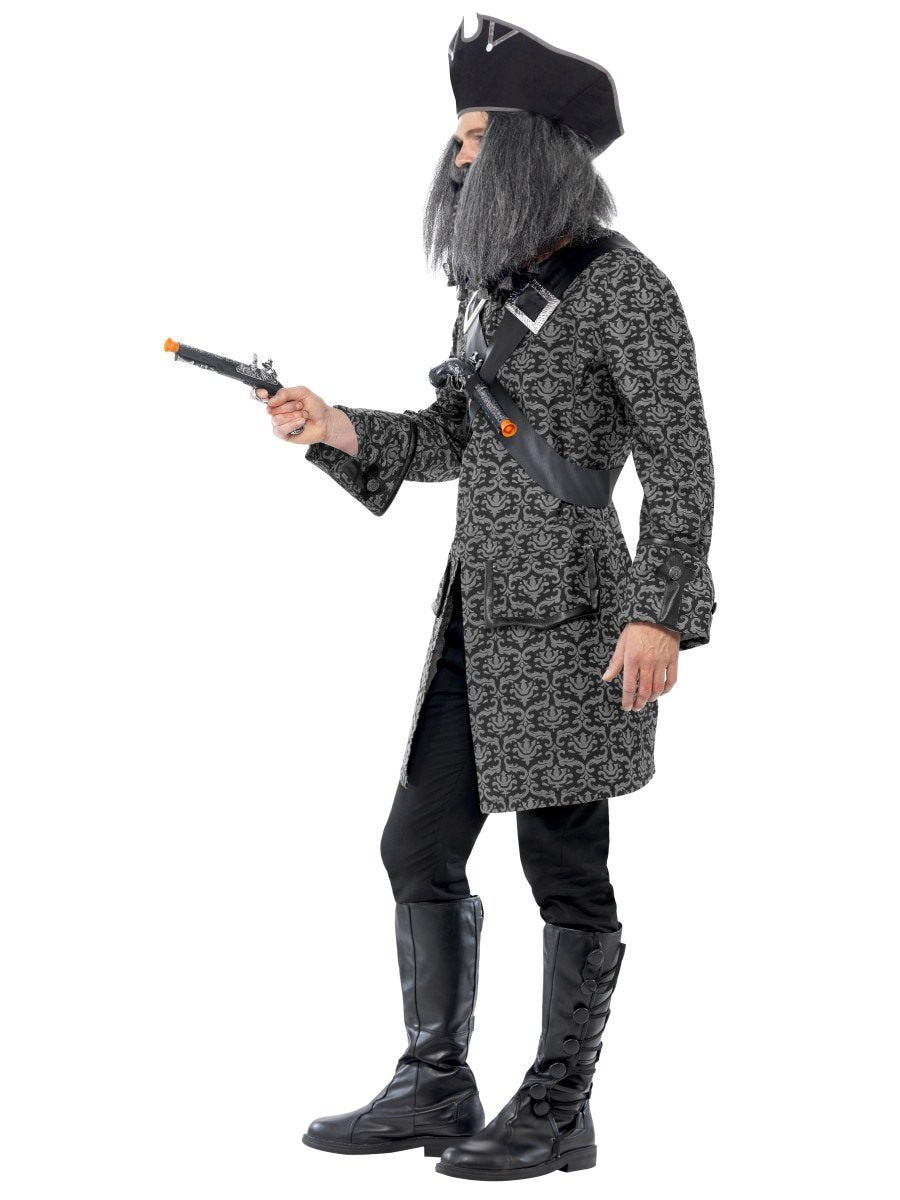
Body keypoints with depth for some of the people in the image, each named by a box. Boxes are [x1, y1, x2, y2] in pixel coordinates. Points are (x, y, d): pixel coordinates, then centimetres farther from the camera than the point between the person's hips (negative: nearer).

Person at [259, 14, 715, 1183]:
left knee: (564, 864, 1)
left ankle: (558, 1110, 12)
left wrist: (660, 611, -20)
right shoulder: (493, 280, 13)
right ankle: (434, 1087, 21)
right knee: (421, 846, 10)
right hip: (479, 606, 8)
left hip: (567, 615, -8)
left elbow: (681, 458, -13)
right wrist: (340, 430, 4)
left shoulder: (623, 283, -10)